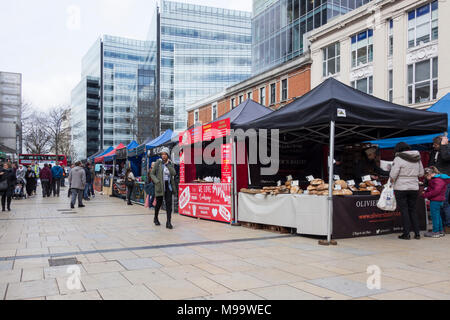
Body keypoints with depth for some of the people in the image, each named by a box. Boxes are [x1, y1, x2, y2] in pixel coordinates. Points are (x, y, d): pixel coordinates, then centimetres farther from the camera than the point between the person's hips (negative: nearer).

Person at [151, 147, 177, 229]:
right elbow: (152, 174, -1)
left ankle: (169, 222, -7)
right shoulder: (158, 163, -3)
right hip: (160, 186, -2)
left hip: (168, 186, 2)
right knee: (159, 203, 8)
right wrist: (157, 181, -15)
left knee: (169, 203, -7)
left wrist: (168, 164, -14)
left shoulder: (170, 164, 6)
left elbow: (174, 173, -9)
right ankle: (156, 218, 33)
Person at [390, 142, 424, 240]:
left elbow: (393, 175, -15)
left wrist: (392, 181, 4)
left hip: (401, 188, -5)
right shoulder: (417, 158, 6)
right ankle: (417, 233, 15)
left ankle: (406, 233, 5)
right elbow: (421, 174, 11)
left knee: (404, 211, 3)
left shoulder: (398, 159, -12)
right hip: (414, 188, 5)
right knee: (412, 210, 14)